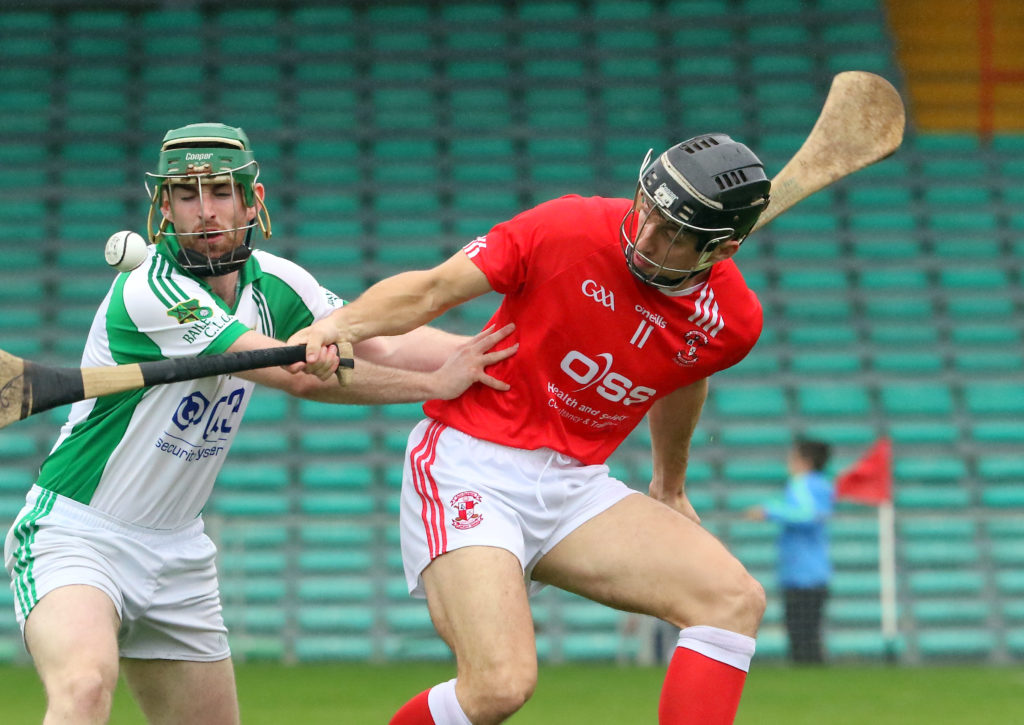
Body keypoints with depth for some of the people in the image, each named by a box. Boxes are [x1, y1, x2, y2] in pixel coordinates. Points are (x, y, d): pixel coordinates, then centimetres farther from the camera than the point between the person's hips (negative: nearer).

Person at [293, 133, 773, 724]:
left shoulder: (733, 321, -3)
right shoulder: (572, 229, -16)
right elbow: (432, 289, -11)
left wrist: (670, 485, 37)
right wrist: (339, 326, -29)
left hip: (575, 485, 5)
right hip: (471, 464, -5)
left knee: (736, 601, -12)